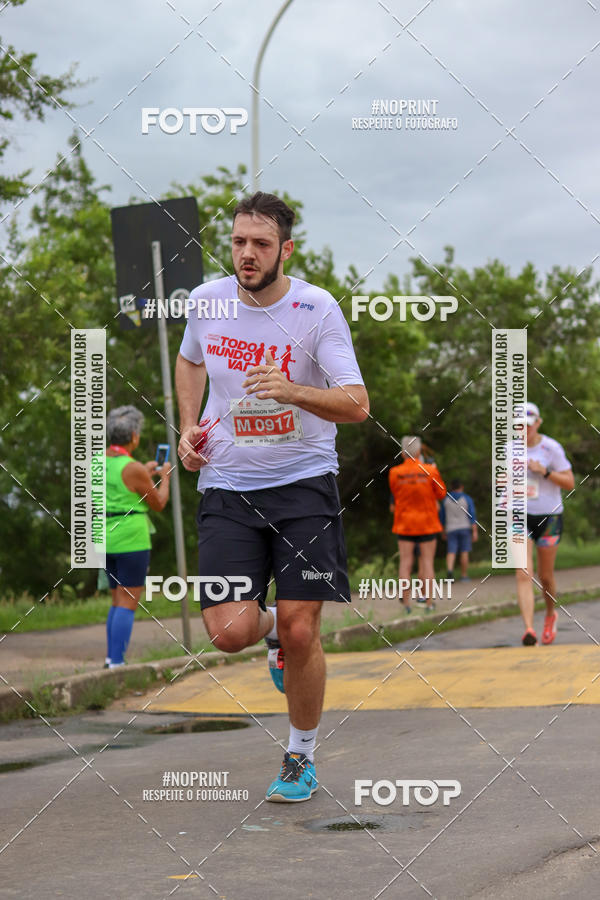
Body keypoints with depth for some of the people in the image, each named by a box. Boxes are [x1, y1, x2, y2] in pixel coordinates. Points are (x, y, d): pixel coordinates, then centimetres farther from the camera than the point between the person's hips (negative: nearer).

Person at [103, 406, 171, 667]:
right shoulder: (133, 469, -16)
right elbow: (158, 503, -4)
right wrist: (165, 478, 14)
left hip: (107, 539, 8)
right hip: (131, 542, -8)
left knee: (119, 601, 17)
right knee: (128, 604, -5)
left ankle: (111, 658, 15)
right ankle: (117, 663, -10)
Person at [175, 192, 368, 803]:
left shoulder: (317, 310, -10)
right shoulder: (206, 301, 1)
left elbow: (356, 405, -16)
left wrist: (292, 391, -33)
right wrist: (189, 428, 9)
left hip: (303, 482, -2)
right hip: (227, 485, 2)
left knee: (301, 633, -7)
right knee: (229, 632, -14)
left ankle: (301, 757, 17)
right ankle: (271, 627, 25)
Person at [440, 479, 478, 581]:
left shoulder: (445, 499, 3)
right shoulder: (467, 499, -4)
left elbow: (442, 517, 9)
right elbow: (472, 516, -9)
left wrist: (443, 531, 20)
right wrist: (475, 532, -9)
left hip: (451, 530, 1)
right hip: (465, 528, -1)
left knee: (451, 552, -2)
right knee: (464, 552, 5)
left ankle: (450, 570, -27)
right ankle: (464, 575, 7)